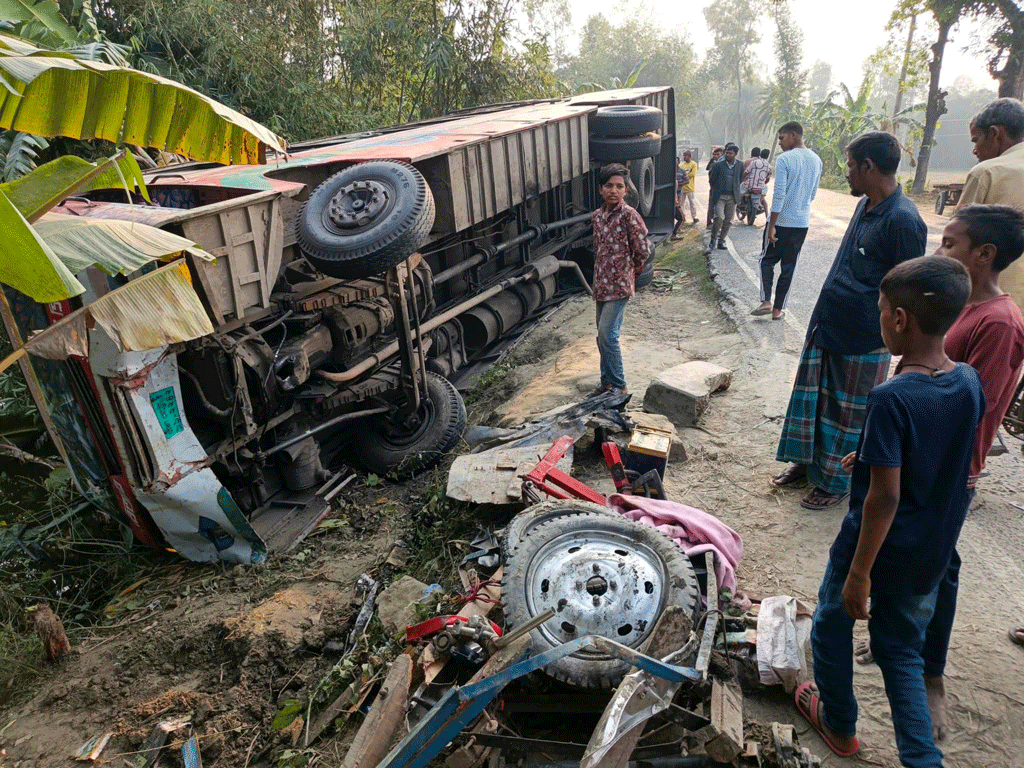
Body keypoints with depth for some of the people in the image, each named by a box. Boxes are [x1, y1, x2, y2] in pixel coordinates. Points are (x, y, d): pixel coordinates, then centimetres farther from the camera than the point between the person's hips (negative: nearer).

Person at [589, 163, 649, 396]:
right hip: (601, 285, 7)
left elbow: (642, 250, -10)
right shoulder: (597, 215, 9)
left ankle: (619, 386, -2)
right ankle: (607, 382, 24)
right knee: (603, 336, 12)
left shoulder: (628, 214, -12)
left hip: (619, 285, -7)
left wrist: (630, 273, 3)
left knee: (607, 334, -13)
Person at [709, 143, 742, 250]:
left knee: (728, 221, 4)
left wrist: (735, 189, 18)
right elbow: (712, 180, 8)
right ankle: (713, 238, 2)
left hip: (732, 197, 3)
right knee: (719, 218, -19)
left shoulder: (740, 165, 7)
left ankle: (721, 241, 16)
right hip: (720, 196, -3)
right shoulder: (718, 165, -1)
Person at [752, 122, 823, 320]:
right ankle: (778, 309, 13)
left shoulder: (784, 160, -13)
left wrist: (772, 225, -17)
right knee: (789, 266, 10)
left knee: (767, 260, 11)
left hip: (781, 221, -5)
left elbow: (779, 194, -18)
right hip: (802, 222, 5)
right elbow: (813, 193, 16)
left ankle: (766, 301, -2)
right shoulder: (816, 160, 9)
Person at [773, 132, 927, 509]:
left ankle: (836, 480, 23)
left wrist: (888, 333, -13)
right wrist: (825, 314, 18)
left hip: (863, 338, -8)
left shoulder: (903, 220, -21)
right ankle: (808, 459, 34)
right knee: (813, 394, 18)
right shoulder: (866, 205, 6)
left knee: (849, 409, 7)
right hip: (827, 323, 8)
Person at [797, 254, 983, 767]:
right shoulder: (970, 383, -7)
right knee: (901, 650, 24)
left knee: (832, 629, 21)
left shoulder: (891, 398, -28)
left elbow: (885, 497, -26)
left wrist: (858, 574, -18)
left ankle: (839, 724, 41)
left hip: (877, 549, -6)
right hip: (931, 556, 6)